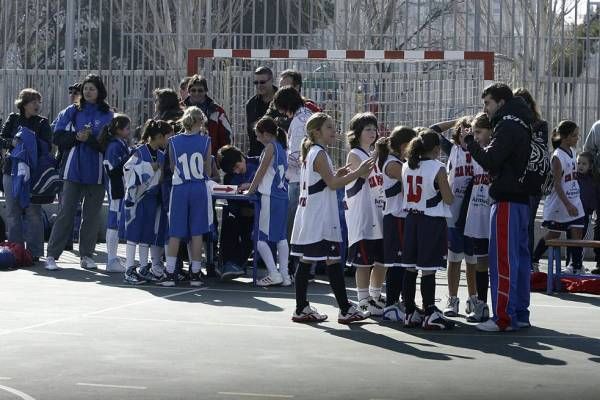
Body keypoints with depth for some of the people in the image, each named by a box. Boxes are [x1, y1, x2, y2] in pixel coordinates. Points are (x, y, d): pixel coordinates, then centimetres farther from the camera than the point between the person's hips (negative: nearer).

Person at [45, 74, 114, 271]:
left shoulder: (108, 115, 5)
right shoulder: (73, 111, 8)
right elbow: (58, 136, 4)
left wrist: (89, 138, -17)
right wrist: (76, 136, -12)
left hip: (96, 171, 0)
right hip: (74, 169, 0)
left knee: (92, 213, 5)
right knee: (66, 211, -4)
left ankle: (86, 255, 14)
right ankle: (51, 255, -3)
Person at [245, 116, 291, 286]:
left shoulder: (270, 147, -10)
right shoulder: (281, 147, 14)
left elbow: (262, 171, -9)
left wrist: (250, 191, 1)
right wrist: (253, 185, 25)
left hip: (270, 197, -9)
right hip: (282, 196, 9)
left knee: (260, 238, -4)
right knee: (281, 237, 11)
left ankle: (274, 274, -10)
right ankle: (284, 275, 10)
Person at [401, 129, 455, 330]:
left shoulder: (406, 167, 5)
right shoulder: (438, 168, -13)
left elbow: (404, 196, 11)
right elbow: (448, 199, -11)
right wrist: (447, 189, 8)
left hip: (411, 218, 6)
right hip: (432, 220, -6)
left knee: (410, 268, 9)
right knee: (428, 269, -6)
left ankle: (411, 313, 13)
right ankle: (430, 315, -5)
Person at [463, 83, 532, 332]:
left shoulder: (507, 126, -11)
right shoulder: (522, 125, 19)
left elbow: (491, 160, -17)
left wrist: (470, 142, -6)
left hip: (507, 200, -10)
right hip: (522, 198, 10)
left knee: (503, 258, -9)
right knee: (519, 256, 12)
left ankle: (503, 318, -10)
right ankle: (520, 314, 16)